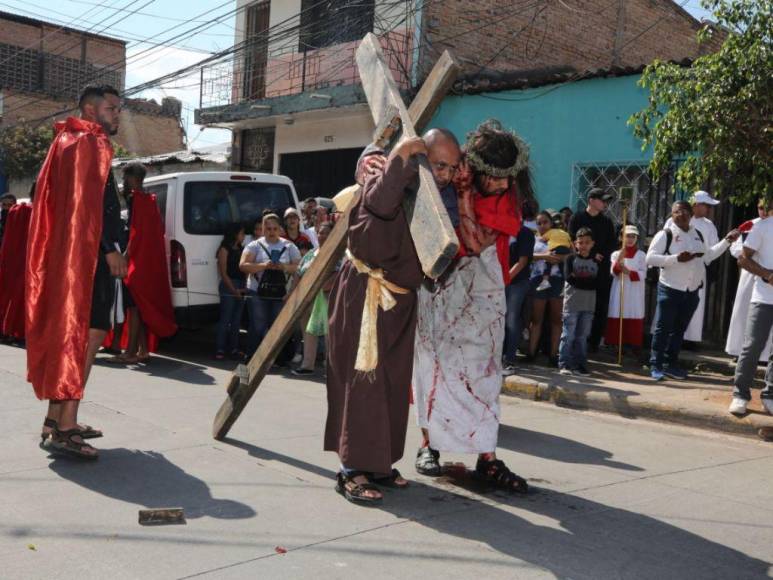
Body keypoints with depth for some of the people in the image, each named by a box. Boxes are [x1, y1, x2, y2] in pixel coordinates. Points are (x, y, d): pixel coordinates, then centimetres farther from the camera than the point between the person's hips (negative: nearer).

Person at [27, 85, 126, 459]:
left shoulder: (69, 141, 24)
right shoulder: (90, 143, -7)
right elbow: (90, 200, -18)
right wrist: (110, 249, -20)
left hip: (68, 253, 10)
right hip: (88, 253, -10)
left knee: (67, 330, 12)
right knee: (88, 331, -13)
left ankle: (57, 419, 17)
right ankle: (65, 428, -15)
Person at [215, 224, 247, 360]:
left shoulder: (241, 249, 15)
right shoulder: (225, 249, -3)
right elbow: (223, 272, -8)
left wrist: (244, 287, -3)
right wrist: (233, 289, -15)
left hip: (241, 286, 7)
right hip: (228, 285, -7)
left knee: (237, 320, 8)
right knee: (225, 319, -6)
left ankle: (234, 348, 13)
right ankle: (220, 350, -3)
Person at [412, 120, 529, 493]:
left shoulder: (509, 195, -7)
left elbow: (477, 243, -17)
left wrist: (465, 197, -25)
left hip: (481, 289, 2)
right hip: (439, 282, -1)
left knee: (482, 368, -1)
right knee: (434, 362, 1)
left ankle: (487, 458, 0)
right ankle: (429, 445, 15)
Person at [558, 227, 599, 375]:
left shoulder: (596, 262, 9)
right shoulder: (571, 259, 2)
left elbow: (596, 283, -1)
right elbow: (568, 278, -12)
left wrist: (578, 279, -7)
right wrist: (587, 280, -11)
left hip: (589, 305, 3)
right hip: (572, 303, -3)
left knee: (582, 337, 7)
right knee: (568, 335, -4)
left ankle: (580, 365, 13)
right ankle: (564, 364, -1)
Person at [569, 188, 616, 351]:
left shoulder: (607, 221, 15)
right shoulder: (577, 218, 3)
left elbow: (613, 244, 9)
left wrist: (600, 253, -9)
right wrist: (592, 254, -12)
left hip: (602, 270, 4)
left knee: (601, 308, 0)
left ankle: (593, 342, 6)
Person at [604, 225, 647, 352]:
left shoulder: (641, 255, 7)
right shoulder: (616, 254, 8)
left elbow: (643, 274, -3)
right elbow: (614, 273, -5)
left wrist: (629, 272, -19)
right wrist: (619, 260, -22)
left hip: (635, 293, 0)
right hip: (619, 292, 1)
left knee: (634, 320, -3)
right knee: (617, 319, -4)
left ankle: (634, 346, -1)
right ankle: (616, 345, 0)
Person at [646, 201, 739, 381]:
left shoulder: (698, 234, 11)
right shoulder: (665, 234, -9)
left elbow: (708, 255, 24)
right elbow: (650, 258, -15)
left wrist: (727, 241, 19)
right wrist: (676, 258, -24)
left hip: (692, 291, 6)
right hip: (670, 290, -6)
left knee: (679, 330, 13)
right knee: (663, 329, -3)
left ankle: (671, 364, 23)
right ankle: (656, 366, 4)